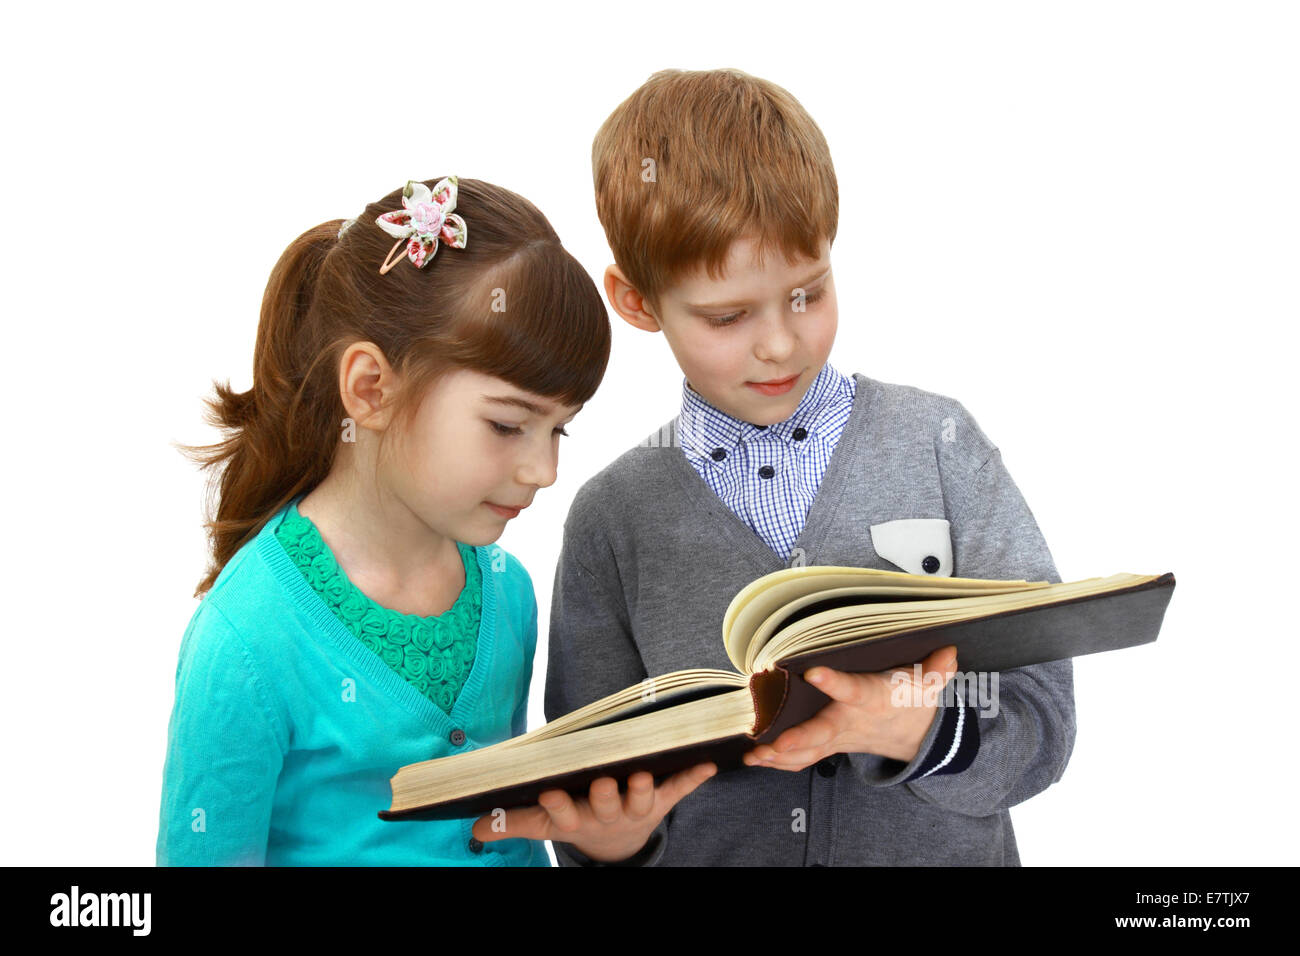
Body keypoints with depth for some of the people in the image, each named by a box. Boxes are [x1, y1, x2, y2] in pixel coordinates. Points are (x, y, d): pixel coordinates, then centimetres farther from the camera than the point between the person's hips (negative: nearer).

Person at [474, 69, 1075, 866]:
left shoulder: (936, 442, 0)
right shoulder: (613, 521, 1)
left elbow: (1042, 720, -3)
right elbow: (593, 796, 3)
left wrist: (920, 734, -21)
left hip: (945, 851, 0)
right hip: (706, 855, 1)